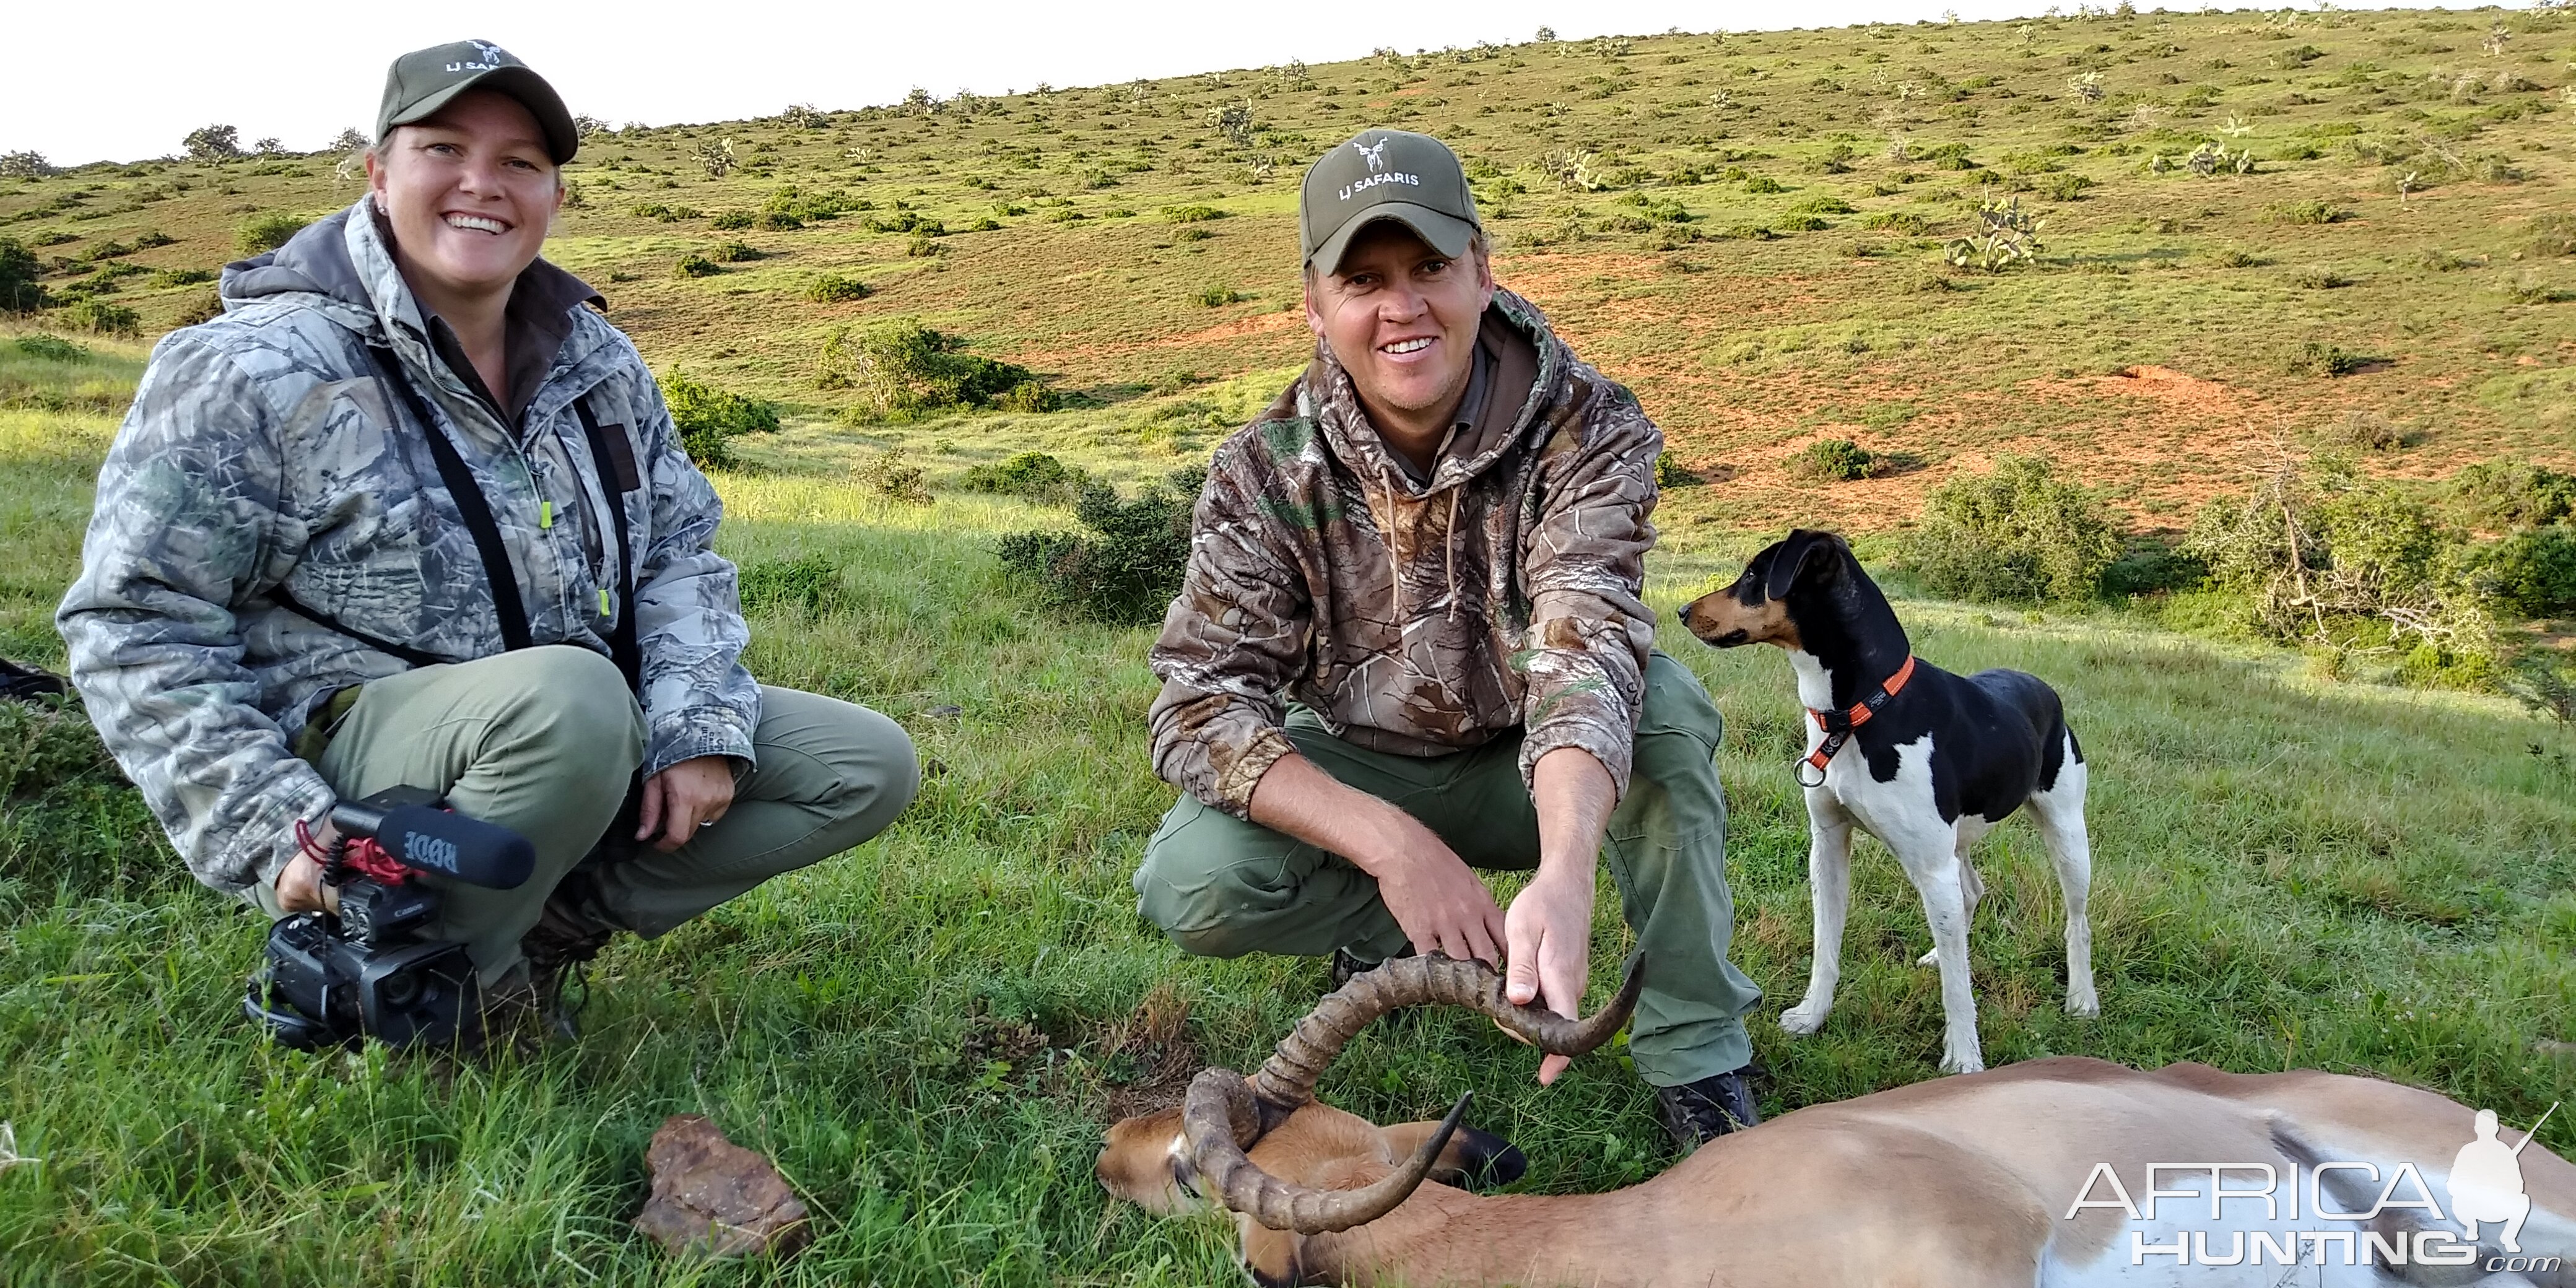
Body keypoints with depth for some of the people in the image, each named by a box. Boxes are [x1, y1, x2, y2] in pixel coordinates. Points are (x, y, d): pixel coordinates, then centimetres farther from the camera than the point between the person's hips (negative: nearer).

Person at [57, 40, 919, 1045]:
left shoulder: (598, 363, 5)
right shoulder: (256, 372, -12)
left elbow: (682, 550, 10)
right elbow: (133, 626, -11)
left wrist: (699, 726, -8)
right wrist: (266, 830, -20)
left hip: (590, 742, 7)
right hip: (348, 750, -6)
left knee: (870, 766, -2)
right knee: (570, 697, -39)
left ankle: (556, 924, -3)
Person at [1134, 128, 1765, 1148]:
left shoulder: (1587, 432, -22)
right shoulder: (1265, 473, -19)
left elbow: (1585, 646, -37)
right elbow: (1200, 700, -23)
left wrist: (1564, 876, -56)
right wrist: (1391, 844, -39)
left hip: (1539, 770, 0)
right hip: (1358, 777, 1)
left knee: (1666, 706, -33)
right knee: (1188, 885, -27)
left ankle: (1697, 1061, -16)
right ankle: (1386, 930, 3)